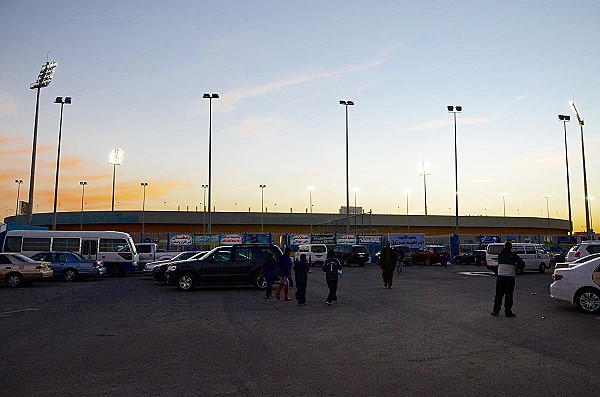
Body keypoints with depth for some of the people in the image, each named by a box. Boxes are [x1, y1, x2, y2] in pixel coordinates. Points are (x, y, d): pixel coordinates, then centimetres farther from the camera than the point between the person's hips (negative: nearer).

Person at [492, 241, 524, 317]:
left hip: (500, 276, 1)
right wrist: (516, 266, 15)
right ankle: (508, 312, 5)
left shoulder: (500, 254, 5)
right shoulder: (513, 255, 0)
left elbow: (498, 264, 8)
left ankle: (496, 311, 9)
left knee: (499, 294, 8)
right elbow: (522, 263, -3)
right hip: (510, 276, -1)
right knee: (508, 295, 3)